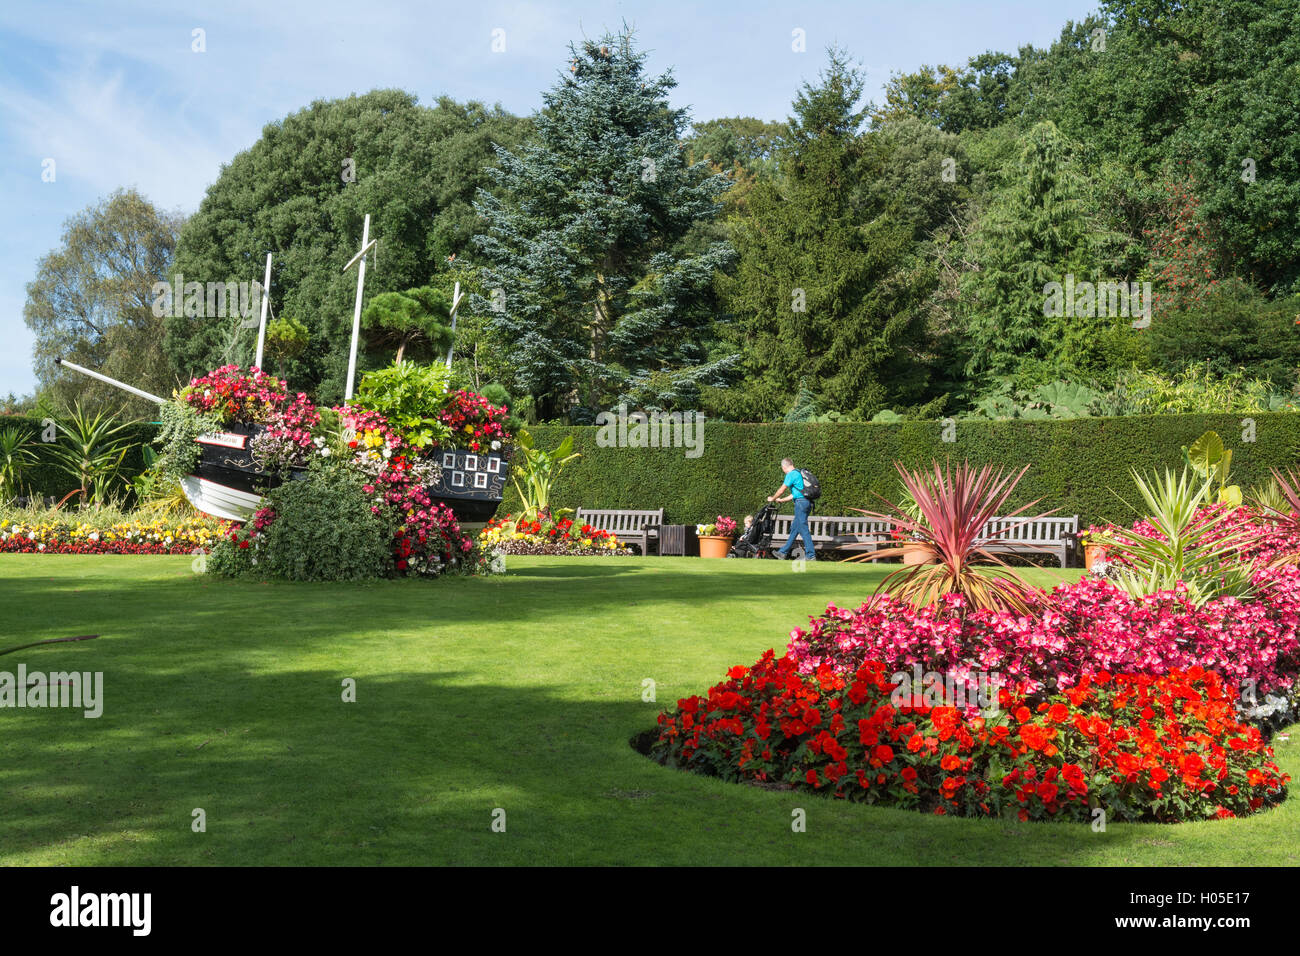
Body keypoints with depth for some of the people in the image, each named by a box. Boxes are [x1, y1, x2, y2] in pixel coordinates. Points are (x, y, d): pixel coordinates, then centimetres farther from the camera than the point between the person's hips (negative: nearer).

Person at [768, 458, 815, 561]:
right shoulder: (798, 473, 21)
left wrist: (772, 498, 12)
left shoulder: (791, 474, -8)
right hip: (807, 503, 10)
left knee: (803, 529, -8)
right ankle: (784, 552, 23)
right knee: (794, 529, 15)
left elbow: (781, 490, -5)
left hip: (801, 503, -10)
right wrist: (780, 500, 33)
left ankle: (811, 555, -9)